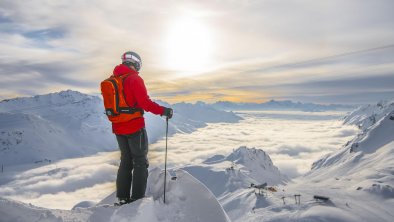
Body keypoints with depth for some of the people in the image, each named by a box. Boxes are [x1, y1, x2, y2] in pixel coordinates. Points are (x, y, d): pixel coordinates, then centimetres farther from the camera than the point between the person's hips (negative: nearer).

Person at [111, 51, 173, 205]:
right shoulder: (134, 79, -13)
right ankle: (137, 198, 6)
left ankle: (122, 198, 21)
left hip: (118, 129, 7)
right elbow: (145, 102, -23)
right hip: (135, 128, -7)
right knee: (140, 162, 5)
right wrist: (163, 111, -14)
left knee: (125, 161, 18)